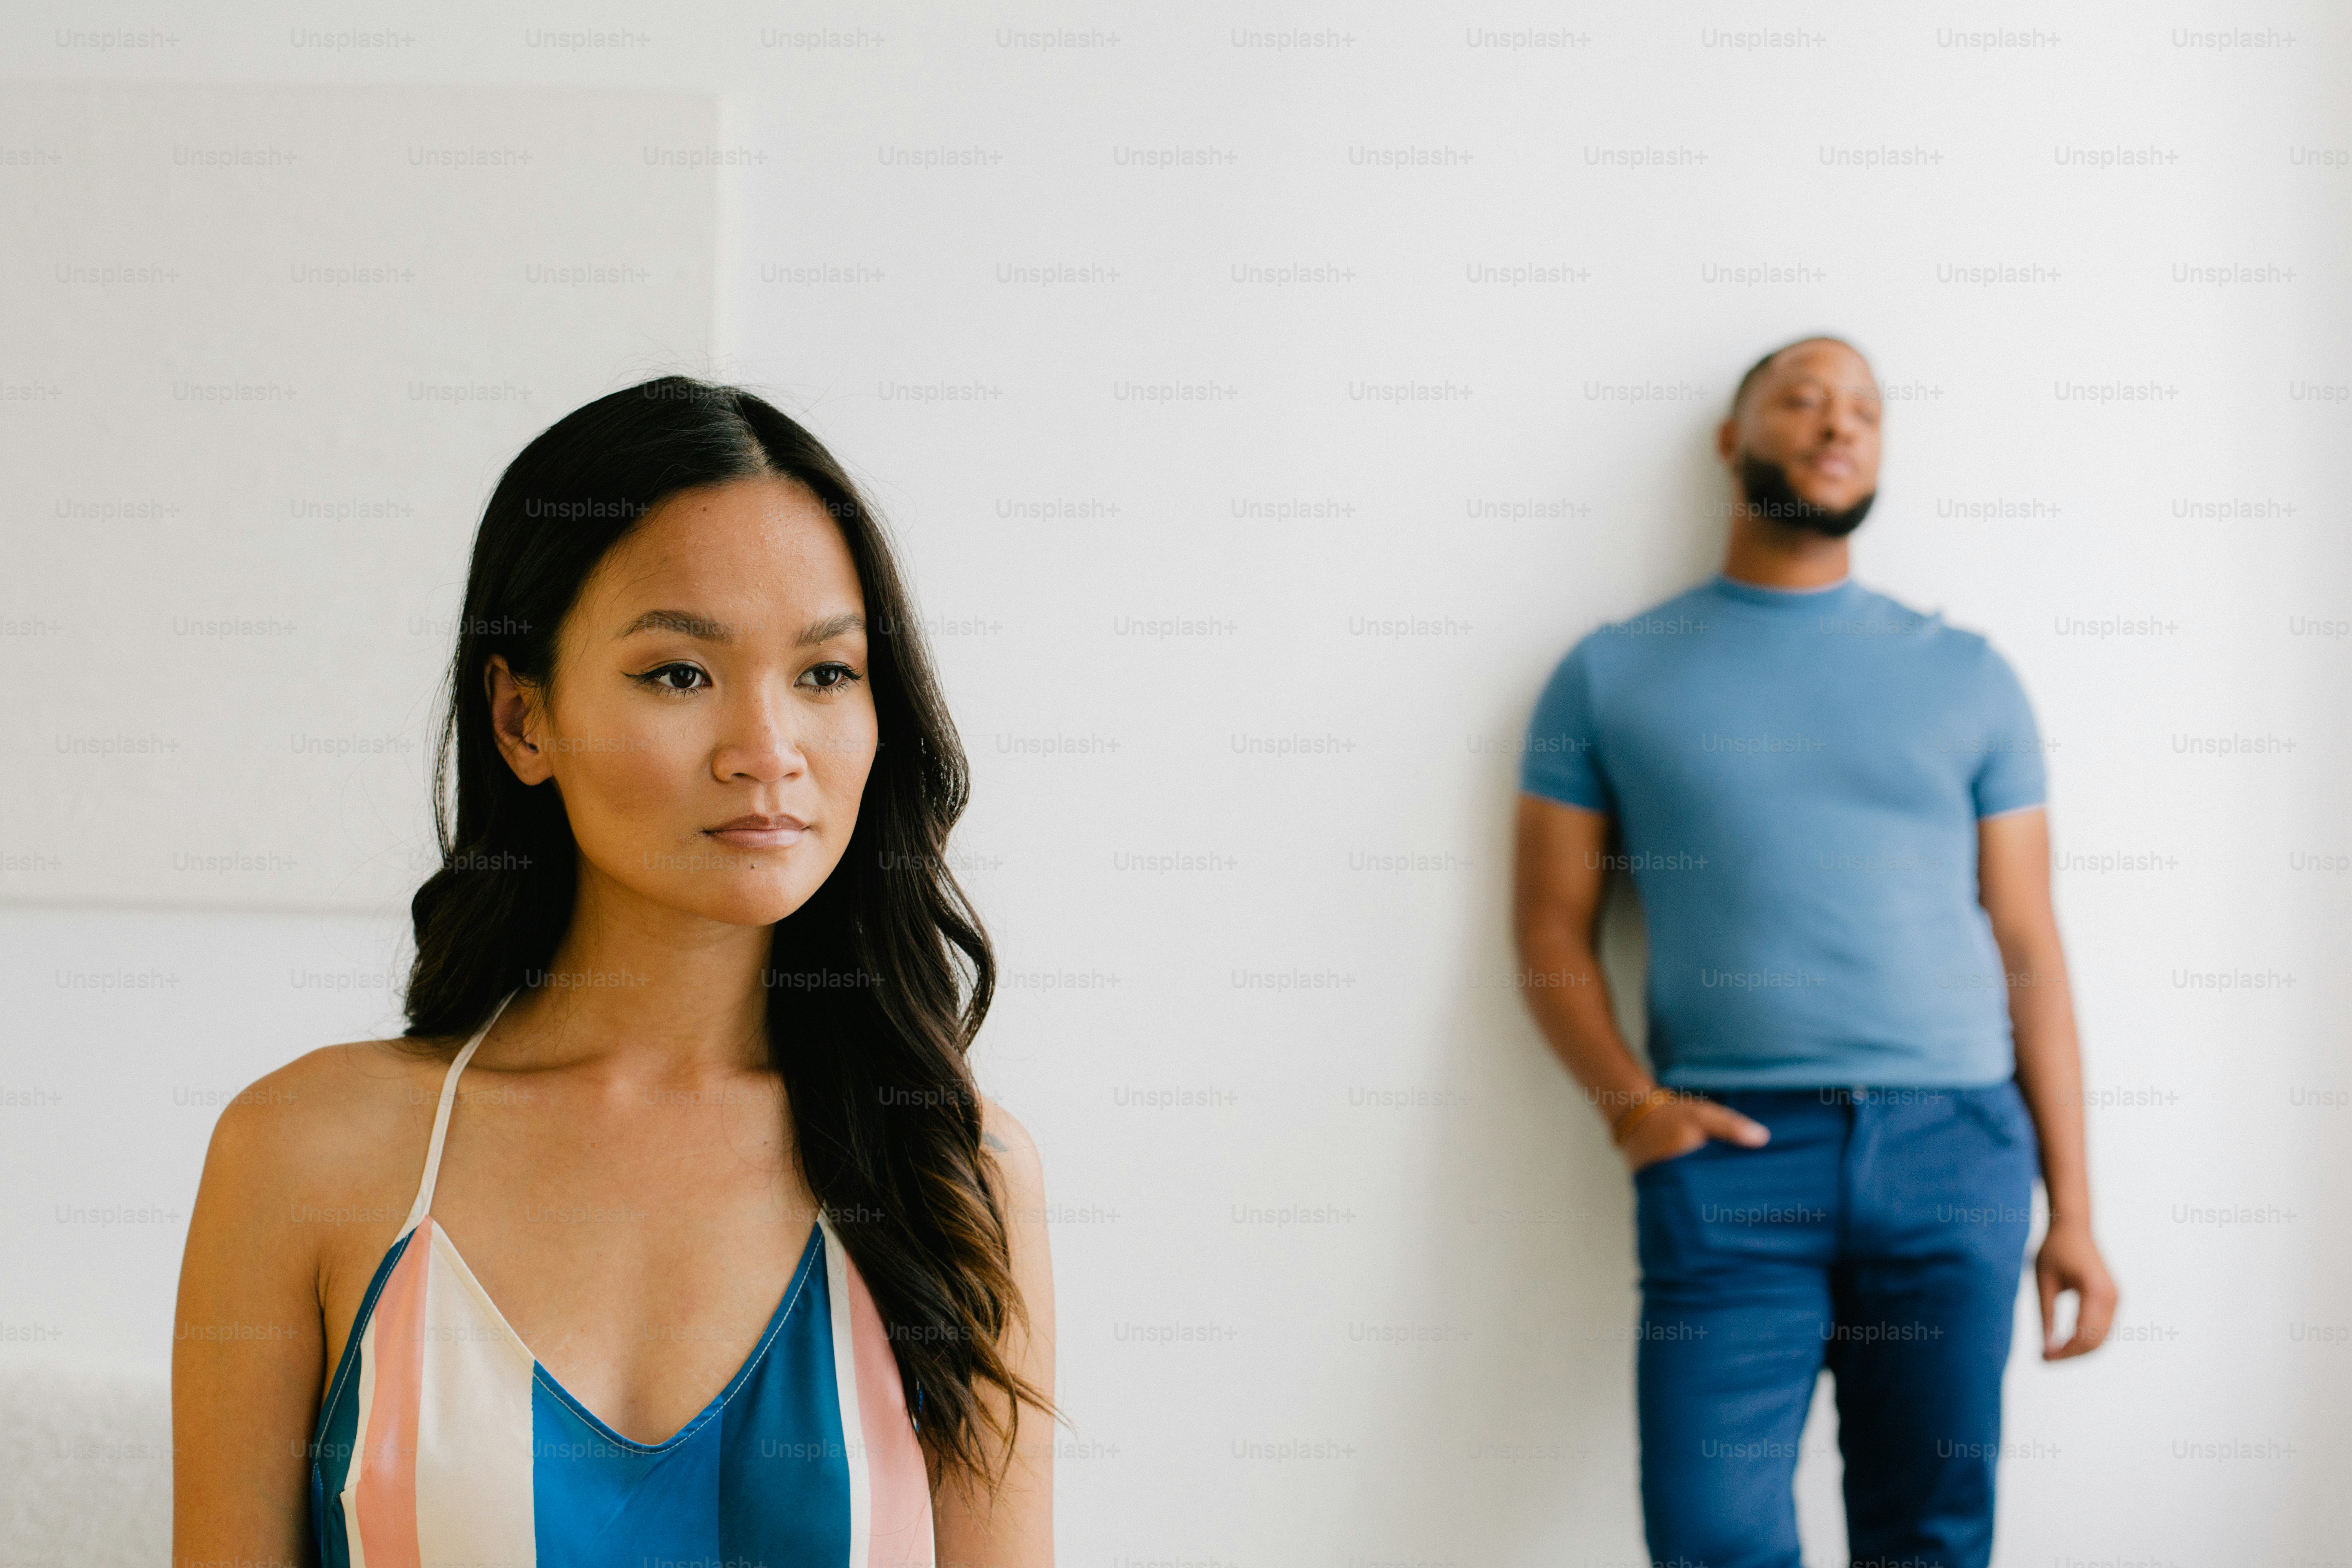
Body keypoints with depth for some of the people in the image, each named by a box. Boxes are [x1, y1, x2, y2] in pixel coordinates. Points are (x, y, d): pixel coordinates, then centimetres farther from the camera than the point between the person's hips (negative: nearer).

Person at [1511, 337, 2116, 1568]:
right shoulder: (1611, 676, 11)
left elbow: (2027, 945, 11)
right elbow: (1552, 929, 8)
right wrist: (1628, 1102, -9)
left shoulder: (1967, 677, 14)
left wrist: (2073, 1211, 5)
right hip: (1731, 1154, -1)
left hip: (1952, 1151, 2)